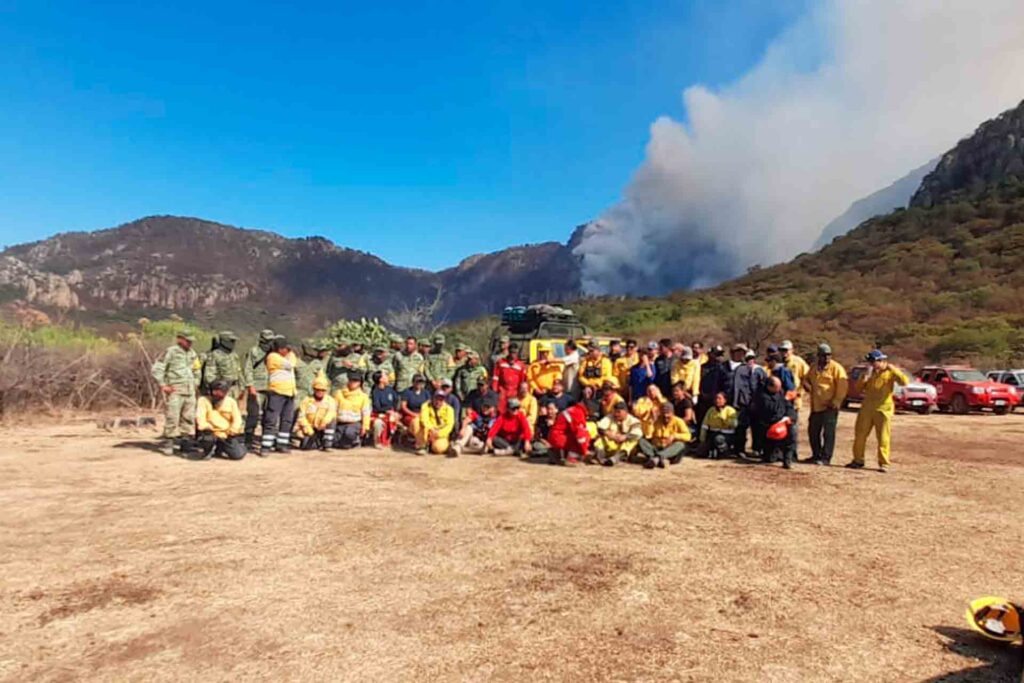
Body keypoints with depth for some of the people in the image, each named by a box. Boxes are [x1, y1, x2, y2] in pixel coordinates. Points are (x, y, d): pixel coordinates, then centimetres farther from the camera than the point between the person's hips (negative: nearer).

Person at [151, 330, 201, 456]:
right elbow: (157, 368, -9)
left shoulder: (192, 353, 13)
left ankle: (184, 443, 17)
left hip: (190, 392, 7)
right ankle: (167, 444, 0)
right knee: (172, 418, -7)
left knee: (189, 418, 8)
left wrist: (196, 383, 16)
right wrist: (163, 385, -11)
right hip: (174, 391, -7)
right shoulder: (171, 351, -7)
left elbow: (196, 370, 27)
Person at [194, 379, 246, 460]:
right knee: (208, 439, -40)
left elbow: (236, 419, 6)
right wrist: (206, 427, -25)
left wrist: (233, 430, -9)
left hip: (226, 436, 3)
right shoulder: (203, 400, 0)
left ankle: (219, 449, 17)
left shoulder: (231, 401, 10)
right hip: (211, 433, -3)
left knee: (239, 454, -15)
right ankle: (207, 451, 0)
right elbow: (200, 419, -11)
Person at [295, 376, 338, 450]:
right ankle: (319, 443, 9)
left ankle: (327, 443, -20)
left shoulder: (330, 400, -2)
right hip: (310, 428, 0)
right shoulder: (306, 400, 0)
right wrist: (308, 428, -20)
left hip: (322, 428, 0)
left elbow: (331, 413, -20)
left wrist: (324, 422, -39)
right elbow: (301, 417, -6)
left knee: (332, 421, -31)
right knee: (305, 446, -22)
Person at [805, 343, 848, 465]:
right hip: (815, 406, 7)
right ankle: (816, 455, 25)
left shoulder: (836, 368, -7)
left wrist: (836, 401, -16)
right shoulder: (813, 368, 13)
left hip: (830, 406, -7)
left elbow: (843, 386, -11)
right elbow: (806, 379, 28)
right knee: (813, 431, 12)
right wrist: (807, 385, 4)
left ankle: (826, 458, 1)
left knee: (828, 432, -4)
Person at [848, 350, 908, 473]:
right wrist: (864, 378, -6)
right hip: (866, 408, 5)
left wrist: (893, 369, -22)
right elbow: (858, 389, 10)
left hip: (883, 408, -5)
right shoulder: (870, 372, 12)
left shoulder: (890, 372, 0)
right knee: (860, 434, 7)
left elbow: (904, 382, -17)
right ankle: (858, 460, 18)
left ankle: (883, 463, 5)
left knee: (883, 437, -2)